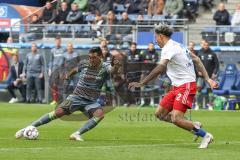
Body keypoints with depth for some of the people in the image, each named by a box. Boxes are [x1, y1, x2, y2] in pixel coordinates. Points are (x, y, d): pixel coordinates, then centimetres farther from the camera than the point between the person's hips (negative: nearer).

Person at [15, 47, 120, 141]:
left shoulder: (104, 67, -10)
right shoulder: (84, 64, -3)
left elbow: (112, 71, -34)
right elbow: (76, 70, 21)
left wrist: (115, 66, -57)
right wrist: (67, 76, 36)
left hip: (92, 101, 0)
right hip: (76, 97, 0)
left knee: (100, 114, -30)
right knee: (58, 113, -16)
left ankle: (77, 134, -28)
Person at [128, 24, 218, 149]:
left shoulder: (168, 48, -15)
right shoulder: (178, 46, 15)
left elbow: (160, 68, -29)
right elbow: (196, 60, 15)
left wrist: (141, 83, -32)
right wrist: (207, 79, 13)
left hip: (186, 86, -10)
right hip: (177, 87, 10)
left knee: (176, 119, -18)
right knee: (160, 113, 6)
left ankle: (205, 135, -4)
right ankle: (194, 126, 14)